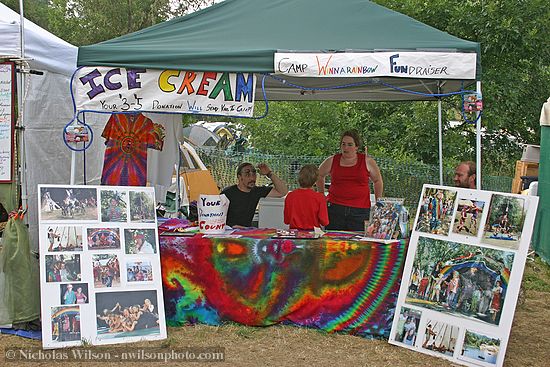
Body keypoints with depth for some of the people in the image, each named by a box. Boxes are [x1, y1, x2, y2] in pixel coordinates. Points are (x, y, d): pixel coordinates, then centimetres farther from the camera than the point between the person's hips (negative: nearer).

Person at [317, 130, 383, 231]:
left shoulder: (367, 161, 5)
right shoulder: (332, 161, 7)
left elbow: (378, 181, 17)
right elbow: (319, 175, 24)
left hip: (360, 211, -1)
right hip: (335, 208, 1)